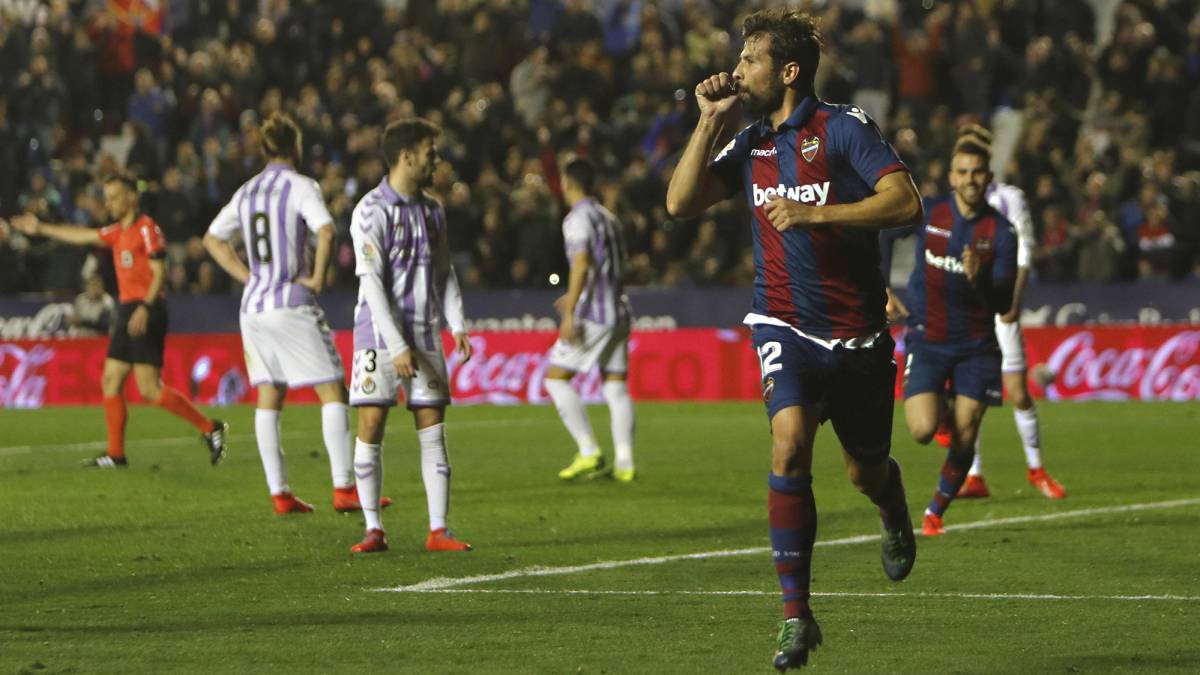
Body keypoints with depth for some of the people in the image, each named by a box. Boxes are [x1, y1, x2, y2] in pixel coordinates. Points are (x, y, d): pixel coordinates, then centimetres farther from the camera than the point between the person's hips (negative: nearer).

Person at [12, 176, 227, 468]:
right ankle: (116, 454, 8)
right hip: (127, 309, 9)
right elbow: (83, 236, 30)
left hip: (147, 311, -9)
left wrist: (145, 307, -24)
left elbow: (159, 272, -14)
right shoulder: (117, 232, 18)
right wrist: (41, 229, 36)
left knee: (149, 388, -14)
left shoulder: (147, 228, -8)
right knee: (110, 381, 6)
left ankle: (210, 428, -8)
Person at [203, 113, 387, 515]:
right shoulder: (300, 186, -7)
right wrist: (318, 278, -12)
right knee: (333, 392, -2)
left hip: (253, 304, 6)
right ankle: (343, 488, -9)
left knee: (268, 400, 10)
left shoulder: (246, 192, 12)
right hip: (292, 304, -6)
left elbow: (213, 239, 21)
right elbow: (326, 230, -24)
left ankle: (278, 493, 8)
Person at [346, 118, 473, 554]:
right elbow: (372, 282, -14)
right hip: (379, 335, -5)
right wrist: (398, 347, -18)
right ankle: (373, 530, 1)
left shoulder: (432, 211, 12)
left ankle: (439, 530, 3)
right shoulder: (371, 211, -9)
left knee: (432, 429, 1)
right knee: (370, 427, -7)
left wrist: (457, 326, 4)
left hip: (425, 336, 5)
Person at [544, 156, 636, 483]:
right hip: (619, 310, 8)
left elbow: (581, 265, -20)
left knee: (556, 377, -1)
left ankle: (590, 454, -9)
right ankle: (625, 463, -3)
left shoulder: (578, 219, -8)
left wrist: (570, 313, -21)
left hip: (593, 315, -8)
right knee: (616, 385, 5)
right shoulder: (608, 218, 19)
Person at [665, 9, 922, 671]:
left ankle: (893, 503, 52)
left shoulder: (844, 127, -10)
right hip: (786, 326, 2)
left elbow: (905, 202, -18)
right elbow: (681, 202, 0)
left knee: (866, 473, 10)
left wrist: (815, 214, -24)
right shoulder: (751, 143, 7)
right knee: (789, 442, -23)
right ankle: (796, 617, -20)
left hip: (857, 331, -2)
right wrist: (709, 120, -5)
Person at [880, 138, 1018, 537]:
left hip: (976, 347, 0)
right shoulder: (928, 215, -5)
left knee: (964, 441, -4)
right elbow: (881, 233, 15)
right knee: (922, 431, -16)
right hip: (927, 340, 0)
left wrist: (979, 279, -30)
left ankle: (936, 511, 19)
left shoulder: (1000, 232, -7)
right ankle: (933, 406, 21)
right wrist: (883, 290, 8)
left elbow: (1003, 304, -10)